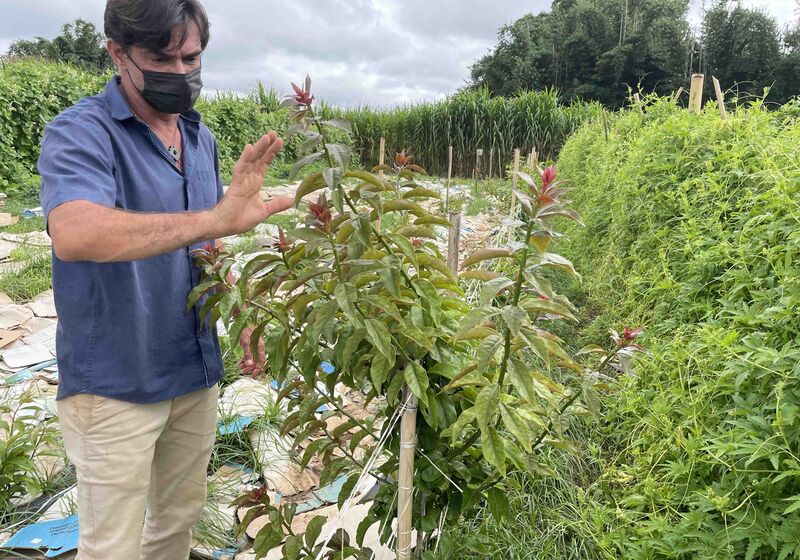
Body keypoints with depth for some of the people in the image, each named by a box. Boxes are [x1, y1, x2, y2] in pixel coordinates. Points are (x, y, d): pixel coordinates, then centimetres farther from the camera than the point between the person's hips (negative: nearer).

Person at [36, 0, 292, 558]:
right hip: (114, 383, -6)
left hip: (197, 371, 6)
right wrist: (214, 218, -45)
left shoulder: (202, 137, 5)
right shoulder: (81, 132, -15)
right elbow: (75, 234, -36)